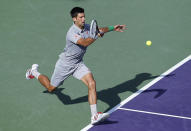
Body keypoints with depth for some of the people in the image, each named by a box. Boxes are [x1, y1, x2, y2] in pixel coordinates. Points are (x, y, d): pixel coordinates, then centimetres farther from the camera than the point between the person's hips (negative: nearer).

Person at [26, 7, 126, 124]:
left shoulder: (87, 27, -5)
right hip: (65, 64, -6)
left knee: (92, 83, -18)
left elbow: (99, 30, 16)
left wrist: (113, 28, 8)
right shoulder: (72, 33, -29)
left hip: (78, 64, 6)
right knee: (51, 88, 14)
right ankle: (34, 72, 44)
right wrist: (97, 35, -56)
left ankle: (94, 116, -21)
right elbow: (85, 43, -44)